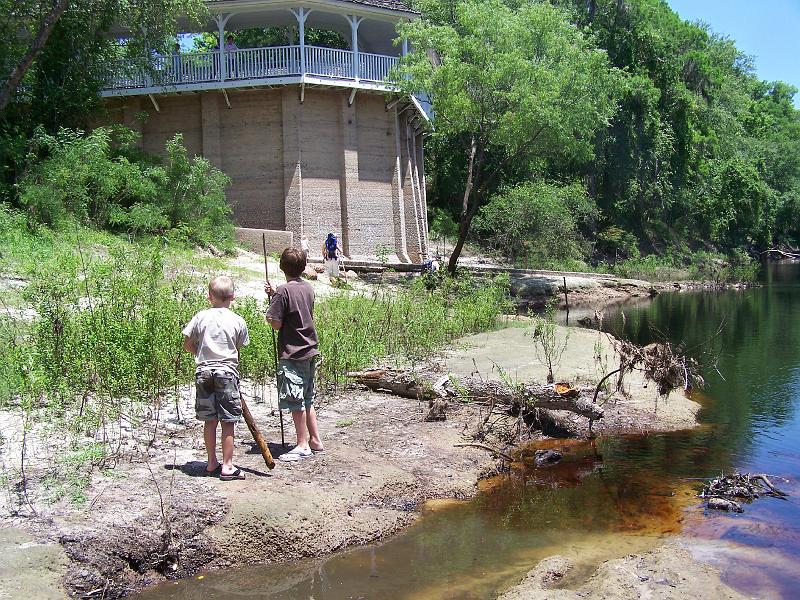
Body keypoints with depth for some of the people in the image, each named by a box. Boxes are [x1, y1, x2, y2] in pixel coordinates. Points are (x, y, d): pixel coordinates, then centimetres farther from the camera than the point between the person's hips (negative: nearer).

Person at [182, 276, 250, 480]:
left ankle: (212, 463, 21)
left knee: (210, 421, 12)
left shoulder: (201, 317, 0)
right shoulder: (238, 321, -3)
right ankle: (227, 466, 5)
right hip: (227, 372, -2)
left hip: (204, 372, 3)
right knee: (228, 422, 3)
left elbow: (188, 345, 5)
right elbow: (239, 348, 2)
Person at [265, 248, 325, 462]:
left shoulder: (284, 291, -15)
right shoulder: (308, 288, 8)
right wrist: (275, 295, 18)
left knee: (295, 401, 0)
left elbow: (276, 323, -15)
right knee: (307, 399, 16)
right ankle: (315, 440, 22)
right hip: (310, 350, 8)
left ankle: (302, 445, 6)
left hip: (293, 354, -8)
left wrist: (269, 313, 4)